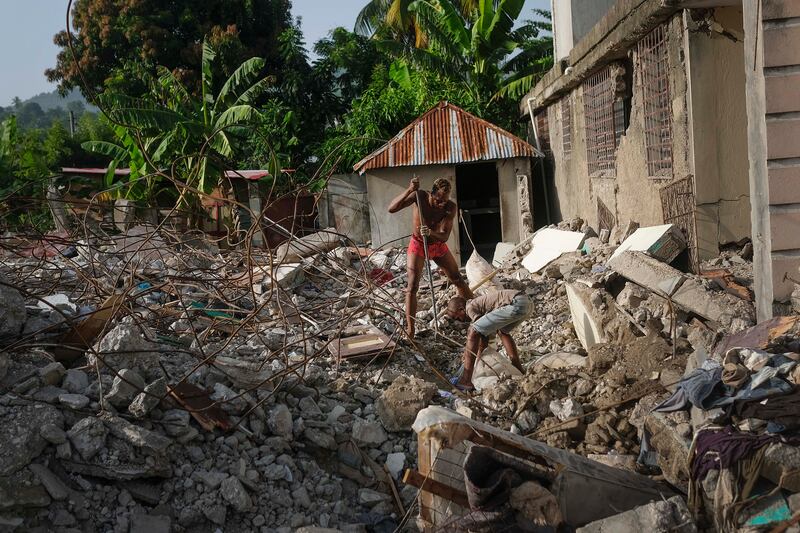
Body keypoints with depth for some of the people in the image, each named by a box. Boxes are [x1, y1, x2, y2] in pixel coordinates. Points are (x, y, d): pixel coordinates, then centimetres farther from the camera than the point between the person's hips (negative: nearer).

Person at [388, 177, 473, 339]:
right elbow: (392, 209, -36)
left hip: (438, 245, 2)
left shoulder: (450, 207, -25)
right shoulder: (420, 196, -28)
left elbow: (445, 236, -28)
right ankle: (410, 328, -7)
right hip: (418, 245, -2)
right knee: (412, 286, -10)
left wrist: (430, 233, -50)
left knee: (458, 280, 13)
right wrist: (409, 190, -47)